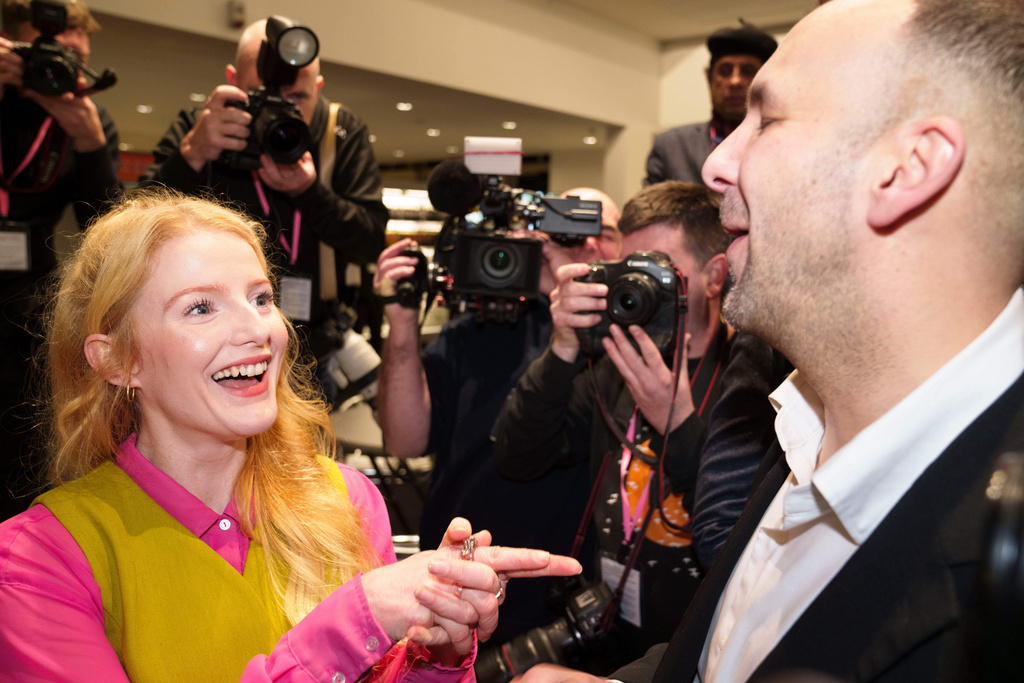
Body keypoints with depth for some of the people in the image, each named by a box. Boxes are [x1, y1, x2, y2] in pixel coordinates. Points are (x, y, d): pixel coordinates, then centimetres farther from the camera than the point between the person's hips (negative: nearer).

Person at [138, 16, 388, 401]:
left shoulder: (344, 133, -2)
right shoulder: (195, 128, -4)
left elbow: (370, 243, -7)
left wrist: (310, 191, -23)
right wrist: (192, 155, -27)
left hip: (312, 346, 1)